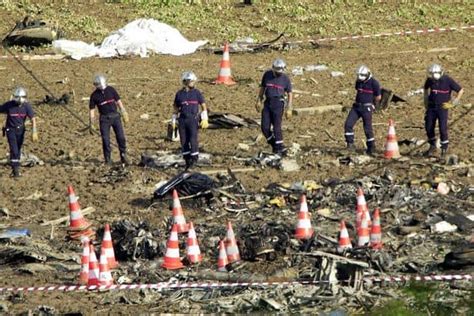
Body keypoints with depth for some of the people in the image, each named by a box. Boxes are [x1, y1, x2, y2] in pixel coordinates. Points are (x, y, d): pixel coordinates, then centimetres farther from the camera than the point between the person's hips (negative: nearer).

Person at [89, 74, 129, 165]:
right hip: (104, 119, -1)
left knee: (121, 137, -3)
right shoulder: (94, 95, -2)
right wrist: (91, 125, -2)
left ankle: (123, 157, 9)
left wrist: (124, 114, 3)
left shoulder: (111, 90, 0)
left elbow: (119, 102, 6)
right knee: (106, 140, -3)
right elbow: (92, 110, 1)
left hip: (115, 116, 1)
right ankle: (108, 160, 8)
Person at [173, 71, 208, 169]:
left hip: (193, 119, -2)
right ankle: (187, 160, 10)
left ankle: (194, 157, -1)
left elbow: (203, 106, 6)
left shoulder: (196, 93, 3)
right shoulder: (179, 94, 8)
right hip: (182, 120, 2)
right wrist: (173, 120, 12)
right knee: (184, 140, 3)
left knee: (193, 139, -13)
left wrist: (205, 119, -2)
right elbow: (176, 108, 15)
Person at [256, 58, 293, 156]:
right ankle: (274, 145, 16)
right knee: (265, 127, -3)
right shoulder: (267, 75, 5)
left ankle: (280, 149, -4)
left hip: (278, 103, -4)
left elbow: (290, 94, 3)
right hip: (267, 103, 4)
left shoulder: (285, 79, -2)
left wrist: (289, 109, -3)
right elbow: (262, 88, 16)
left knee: (276, 127, -11)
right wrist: (259, 101, 10)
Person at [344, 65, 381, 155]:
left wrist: (372, 105, 12)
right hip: (356, 107, 6)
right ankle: (350, 144, -3)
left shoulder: (373, 83, -11)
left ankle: (371, 148, 11)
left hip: (366, 108, -6)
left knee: (368, 129, -3)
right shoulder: (358, 81, 7)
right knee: (348, 124, -9)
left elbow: (378, 97, -1)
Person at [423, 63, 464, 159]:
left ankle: (444, 150, 3)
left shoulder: (448, 80, -17)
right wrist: (426, 101, 11)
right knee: (429, 128, 2)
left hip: (442, 107, -4)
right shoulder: (430, 79, -6)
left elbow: (461, 90, -8)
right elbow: (426, 88, 18)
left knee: (443, 129, -11)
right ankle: (432, 147, 23)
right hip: (431, 107, 4)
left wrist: (452, 104, -10)